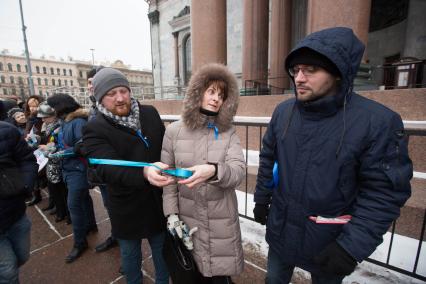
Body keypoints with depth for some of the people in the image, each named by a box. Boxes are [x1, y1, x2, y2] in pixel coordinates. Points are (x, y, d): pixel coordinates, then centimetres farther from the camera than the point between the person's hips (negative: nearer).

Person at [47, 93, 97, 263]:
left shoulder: (79, 122, -19)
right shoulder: (64, 121, 9)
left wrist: (62, 153, -18)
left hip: (78, 168, -9)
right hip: (68, 168, 9)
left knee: (74, 204, -4)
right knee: (83, 198, 20)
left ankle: (80, 242, 11)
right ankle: (90, 225, 39)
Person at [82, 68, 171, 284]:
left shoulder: (150, 113, -4)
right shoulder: (95, 130, -15)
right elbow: (108, 169, -31)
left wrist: (167, 173, 3)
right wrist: (144, 172, -49)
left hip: (158, 201, 3)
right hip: (128, 208, -2)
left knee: (162, 249, 23)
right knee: (130, 255, 23)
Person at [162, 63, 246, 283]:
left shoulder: (228, 132, -5)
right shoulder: (174, 131, -6)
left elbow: (238, 171, -17)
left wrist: (213, 171, -36)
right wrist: (171, 214, -5)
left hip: (221, 218, 0)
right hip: (188, 216, 0)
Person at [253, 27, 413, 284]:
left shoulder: (378, 121, -18)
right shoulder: (283, 111, -6)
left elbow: (384, 192, -15)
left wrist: (353, 245, -18)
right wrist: (262, 199, 7)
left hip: (330, 242, -2)